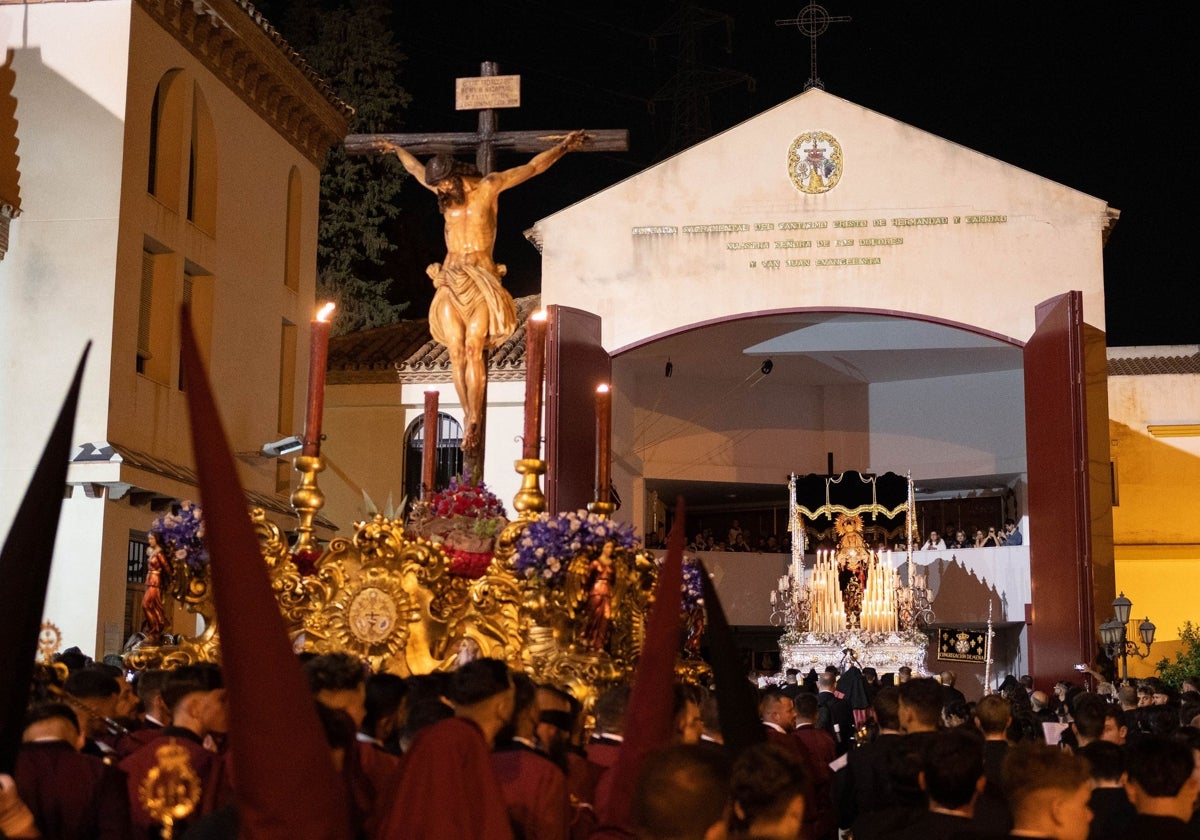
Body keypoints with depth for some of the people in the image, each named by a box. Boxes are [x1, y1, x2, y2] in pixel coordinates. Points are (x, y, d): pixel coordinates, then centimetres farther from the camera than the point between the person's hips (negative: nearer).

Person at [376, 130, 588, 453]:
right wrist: (396, 149, 49)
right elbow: (416, 168, 35)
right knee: (456, 353, -8)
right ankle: (470, 420, -8)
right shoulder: (445, 192, 16)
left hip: (481, 279, -4)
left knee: (473, 349, -18)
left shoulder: (489, 187, 3)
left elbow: (533, 167, 10)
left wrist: (563, 146, 11)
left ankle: (474, 421, -21)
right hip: (450, 281, 4)